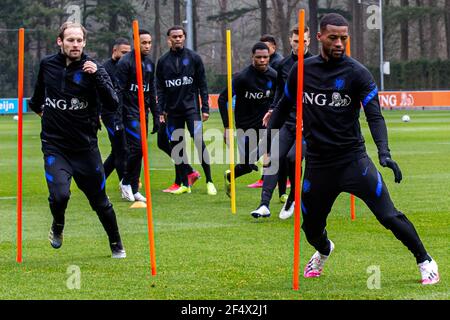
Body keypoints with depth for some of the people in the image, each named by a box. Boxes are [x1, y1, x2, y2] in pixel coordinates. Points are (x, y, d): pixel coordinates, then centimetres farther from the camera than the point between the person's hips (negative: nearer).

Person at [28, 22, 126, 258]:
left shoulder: (93, 69, -7)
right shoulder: (47, 65, 1)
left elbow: (112, 104, -18)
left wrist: (96, 76, -28)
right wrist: (36, 105, 42)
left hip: (85, 147, -1)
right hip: (54, 147, 1)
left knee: (100, 201, 7)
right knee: (59, 194, -21)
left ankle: (116, 245, 31)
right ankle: (58, 225, 13)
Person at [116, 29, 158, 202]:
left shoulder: (150, 63, 14)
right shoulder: (125, 62, -10)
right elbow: (118, 91, -12)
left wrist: (156, 115, 17)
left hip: (143, 112, 7)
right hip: (129, 112, -7)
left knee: (138, 151, 6)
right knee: (137, 146, -16)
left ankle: (133, 189, 11)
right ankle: (126, 182, 0)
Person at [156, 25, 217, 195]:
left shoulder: (194, 58, 3)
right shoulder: (163, 61, 8)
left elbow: (202, 84, 3)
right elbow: (160, 88, 10)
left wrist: (205, 108, -3)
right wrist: (161, 111, 2)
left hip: (191, 106, -3)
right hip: (173, 110, 3)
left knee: (199, 142, -12)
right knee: (176, 146, 3)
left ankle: (209, 181, -5)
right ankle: (185, 184, 11)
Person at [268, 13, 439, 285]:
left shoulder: (357, 73, -7)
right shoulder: (301, 71, 3)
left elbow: (374, 115, -14)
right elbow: (284, 106, 18)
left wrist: (384, 152, -28)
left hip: (353, 159, -3)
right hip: (317, 164, 3)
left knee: (389, 216, -10)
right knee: (311, 227, 11)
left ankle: (425, 262, 9)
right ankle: (324, 251, 47)